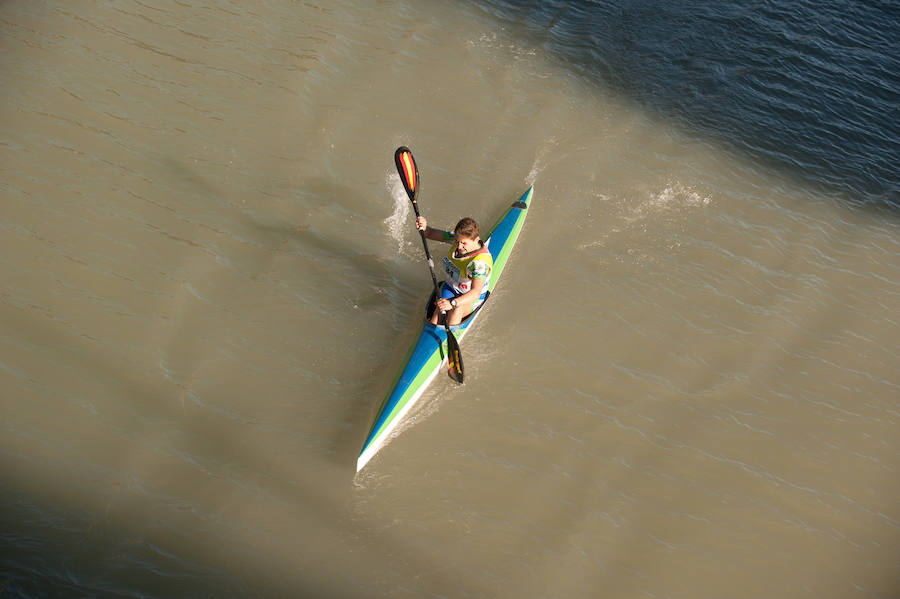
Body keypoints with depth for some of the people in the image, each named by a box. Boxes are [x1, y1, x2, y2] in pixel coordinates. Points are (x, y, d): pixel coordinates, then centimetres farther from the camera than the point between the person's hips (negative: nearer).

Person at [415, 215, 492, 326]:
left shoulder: (481, 261, -33)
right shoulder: (458, 237, -12)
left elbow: (475, 292, -41)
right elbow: (431, 234, -1)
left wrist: (452, 303, -54)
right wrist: (424, 228, -26)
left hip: (472, 297, -5)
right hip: (451, 289, 5)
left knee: (456, 310, -35)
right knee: (440, 309, -26)